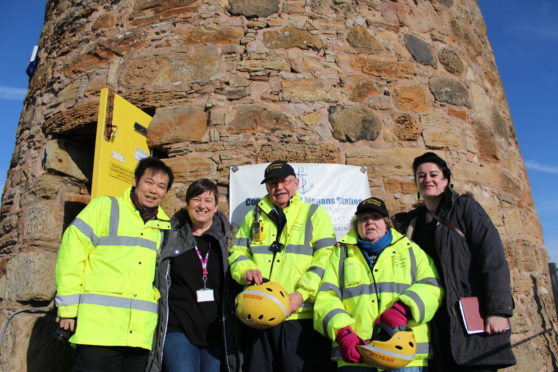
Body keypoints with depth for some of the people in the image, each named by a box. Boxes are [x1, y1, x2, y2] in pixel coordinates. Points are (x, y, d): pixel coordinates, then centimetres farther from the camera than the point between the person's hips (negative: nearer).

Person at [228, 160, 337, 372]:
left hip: (301, 317, -3)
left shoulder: (315, 214, 6)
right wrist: (246, 270, -6)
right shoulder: (254, 217, 19)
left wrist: (302, 294, -15)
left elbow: (325, 260, -4)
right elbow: (237, 252, 17)